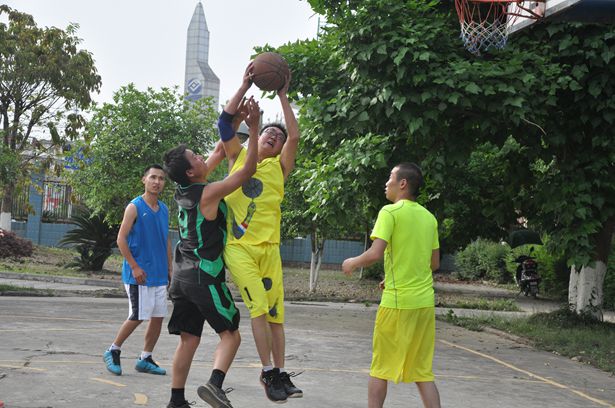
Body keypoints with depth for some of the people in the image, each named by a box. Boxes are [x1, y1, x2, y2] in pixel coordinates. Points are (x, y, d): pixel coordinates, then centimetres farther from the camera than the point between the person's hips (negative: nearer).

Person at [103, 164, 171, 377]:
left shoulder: (163, 209, 12)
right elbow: (121, 239, -11)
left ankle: (145, 359, 18)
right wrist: (134, 267, -16)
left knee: (158, 317, 6)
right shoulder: (134, 207, -8)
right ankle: (113, 352, 14)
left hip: (159, 274, 7)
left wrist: (170, 269, 14)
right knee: (137, 317, -5)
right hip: (139, 274, -7)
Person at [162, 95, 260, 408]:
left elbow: (219, 153, 18)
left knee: (188, 339, 10)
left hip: (182, 274, 7)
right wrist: (254, 128, -9)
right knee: (230, 333, 2)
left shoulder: (184, 189, 8)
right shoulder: (209, 193, -14)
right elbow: (248, 169, -11)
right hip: (205, 276, -7)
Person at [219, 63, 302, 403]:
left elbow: (295, 136, -2)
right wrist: (245, 86, -5)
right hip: (238, 247, -2)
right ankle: (268, 372, -7)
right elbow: (226, 124, -1)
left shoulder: (278, 167, 12)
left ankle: (280, 373, 11)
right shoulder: (239, 156, 12)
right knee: (258, 308, -13)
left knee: (275, 313, 3)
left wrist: (282, 96, -1)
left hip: (268, 247, 2)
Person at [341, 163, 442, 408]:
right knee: (423, 371, 10)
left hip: (397, 301, -6)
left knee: (381, 368, 8)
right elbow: (434, 263, 16)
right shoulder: (429, 217, 11)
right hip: (425, 301, 6)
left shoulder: (390, 212, -9)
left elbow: (376, 253, -18)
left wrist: (352, 263, 0)